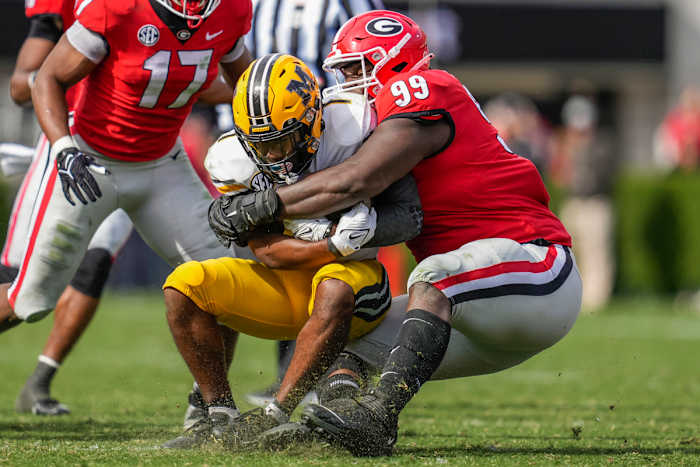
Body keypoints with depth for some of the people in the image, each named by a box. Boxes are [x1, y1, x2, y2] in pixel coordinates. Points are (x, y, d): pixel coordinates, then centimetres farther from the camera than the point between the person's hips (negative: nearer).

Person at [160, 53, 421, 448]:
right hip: (282, 292, 3)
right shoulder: (236, 160, -12)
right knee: (184, 286, -17)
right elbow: (269, 252, -18)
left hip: (350, 273, -3)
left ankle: (275, 417, -31)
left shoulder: (353, 130, -18)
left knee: (334, 288, -38)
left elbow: (409, 216, -16)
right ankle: (221, 417, -10)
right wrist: (336, 245, -34)